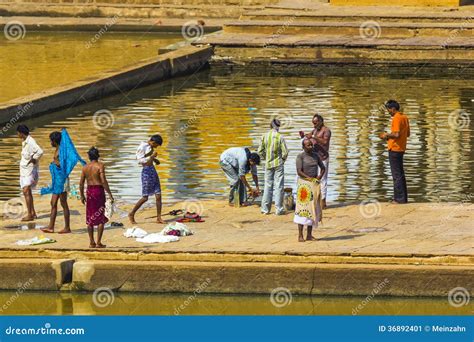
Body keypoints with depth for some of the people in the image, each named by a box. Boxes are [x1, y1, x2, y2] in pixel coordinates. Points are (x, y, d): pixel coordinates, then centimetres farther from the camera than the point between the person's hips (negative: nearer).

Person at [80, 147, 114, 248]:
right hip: (99, 190, -5)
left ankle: (91, 242, 14)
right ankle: (98, 242, -3)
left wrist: (82, 196, 19)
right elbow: (103, 181, -16)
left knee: (90, 218, 12)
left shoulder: (85, 167, 6)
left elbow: (81, 183, 8)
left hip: (89, 191, 5)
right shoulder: (100, 166, -8)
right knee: (101, 218, 0)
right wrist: (109, 194, -13)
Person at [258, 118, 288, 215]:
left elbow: (260, 151, 2)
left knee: (268, 185, 11)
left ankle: (265, 208, 12)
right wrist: (283, 159, 8)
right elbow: (285, 152, -11)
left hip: (268, 164, 3)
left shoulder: (264, 136, -2)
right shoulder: (280, 137, -12)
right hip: (278, 164, -3)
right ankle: (279, 209, 1)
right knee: (279, 186, 2)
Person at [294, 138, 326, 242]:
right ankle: (300, 235, -9)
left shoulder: (315, 155, 11)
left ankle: (309, 235, 8)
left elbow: (323, 168, 20)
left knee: (312, 209, 5)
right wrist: (310, 179, -16)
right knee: (302, 208, -9)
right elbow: (299, 171, -15)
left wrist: (319, 177, 2)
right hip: (304, 184, -6)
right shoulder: (300, 156, -6)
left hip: (315, 184, 6)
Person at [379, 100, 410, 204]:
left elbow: (396, 134, -25)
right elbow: (408, 134, 19)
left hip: (394, 149, -9)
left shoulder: (396, 118, -16)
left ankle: (399, 199, -8)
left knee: (396, 175, -7)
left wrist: (387, 135, -7)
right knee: (400, 174, 15)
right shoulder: (405, 117, 13)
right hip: (401, 148, 9)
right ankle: (404, 198, 18)